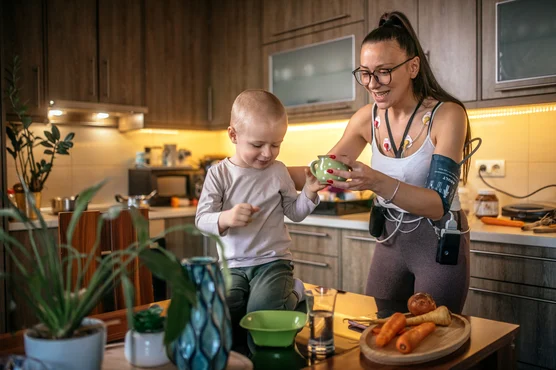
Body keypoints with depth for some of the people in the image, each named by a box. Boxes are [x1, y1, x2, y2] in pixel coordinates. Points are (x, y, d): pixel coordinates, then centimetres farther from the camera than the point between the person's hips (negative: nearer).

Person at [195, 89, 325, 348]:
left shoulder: (278, 171, 1)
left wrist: (309, 192, -10)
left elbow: (295, 213, 8)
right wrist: (225, 218, -32)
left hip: (273, 260, 0)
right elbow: (202, 219, -10)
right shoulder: (219, 174, -4)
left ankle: (294, 293, 7)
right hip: (233, 264, 1)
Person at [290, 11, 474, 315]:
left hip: (440, 247, -4)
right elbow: (325, 170, 2)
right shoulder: (368, 118, -5)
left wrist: (378, 182, -41)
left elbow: (438, 205, -24)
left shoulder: (446, 115, -18)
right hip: (389, 242, 4)